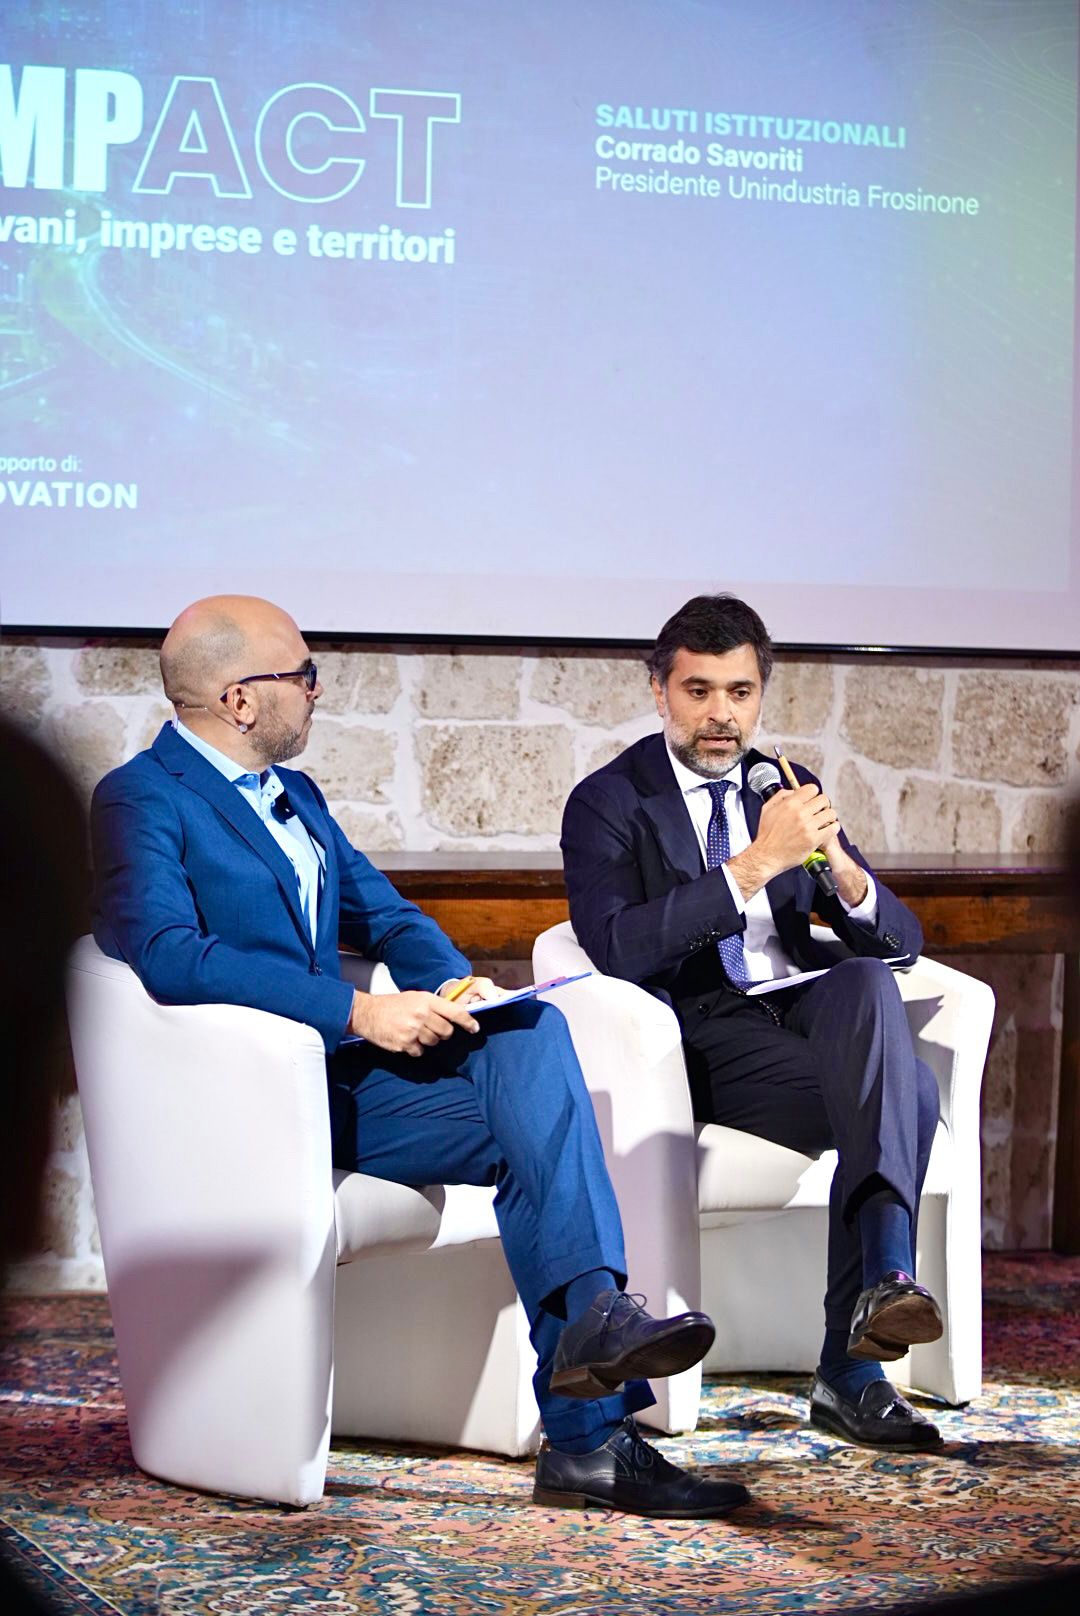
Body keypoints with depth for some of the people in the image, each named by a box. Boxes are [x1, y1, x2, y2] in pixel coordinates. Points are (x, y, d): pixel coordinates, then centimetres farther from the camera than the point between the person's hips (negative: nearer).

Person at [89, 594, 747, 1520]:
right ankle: (586, 1434, -25)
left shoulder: (298, 797, 23)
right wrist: (357, 1011, -25)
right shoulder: (141, 801, -5)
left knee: (528, 1028, -21)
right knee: (535, 1136, -24)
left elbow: (386, 916, 23)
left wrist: (452, 986, -1)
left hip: (345, 1063, 7)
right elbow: (170, 957, -21)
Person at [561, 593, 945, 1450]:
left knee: (866, 982, -33)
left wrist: (838, 861, -11)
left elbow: (900, 939, 12)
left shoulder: (788, 789, 18)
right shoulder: (607, 803, 3)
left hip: (809, 1011, 5)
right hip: (704, 1042, -5)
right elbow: (617, 947, -17)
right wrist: (754, 865, -23)